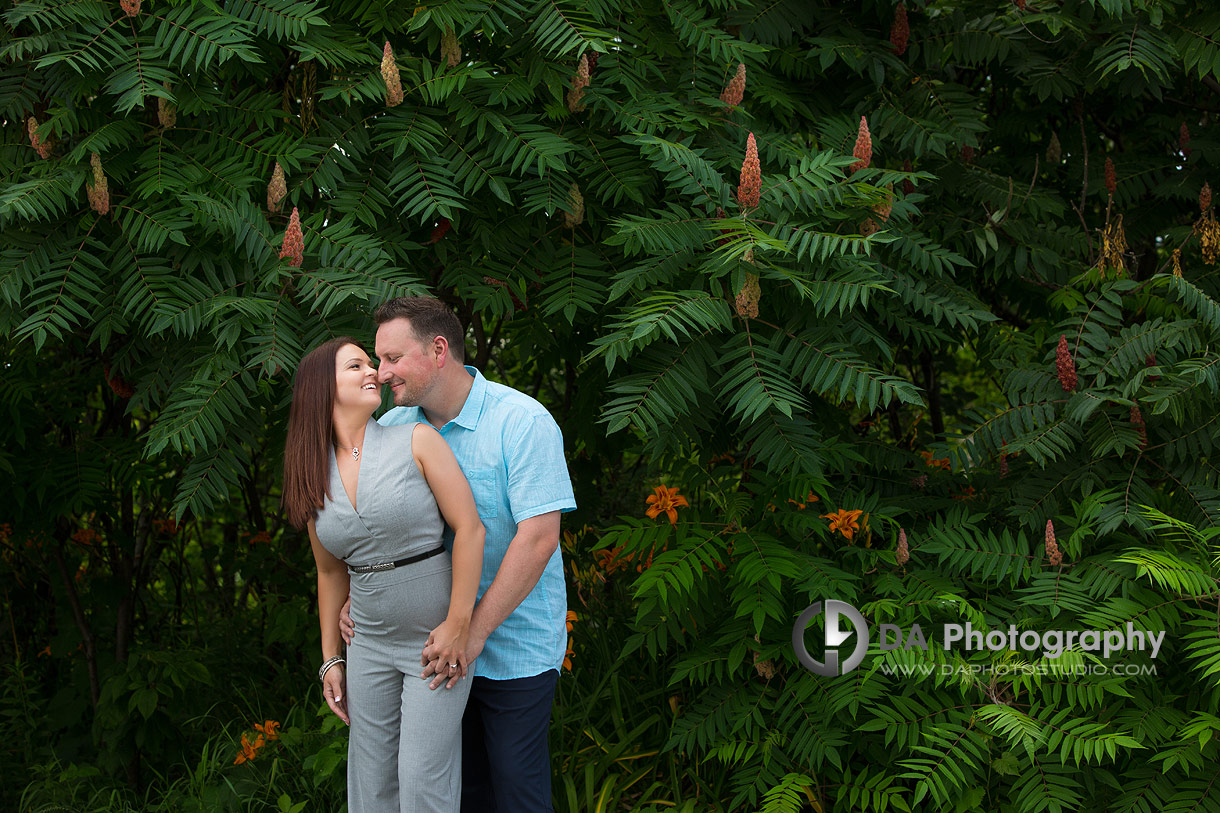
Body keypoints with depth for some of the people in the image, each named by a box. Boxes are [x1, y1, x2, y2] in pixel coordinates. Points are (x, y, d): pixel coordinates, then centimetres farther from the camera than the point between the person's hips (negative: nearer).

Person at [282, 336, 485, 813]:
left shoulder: (416, 441, -7)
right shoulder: (316, 476, 6)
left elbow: (469, 528, -11)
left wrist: (458, 624, -15)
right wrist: (330, 659, 15)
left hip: (437, 637, -4)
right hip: (370, 643, 4)